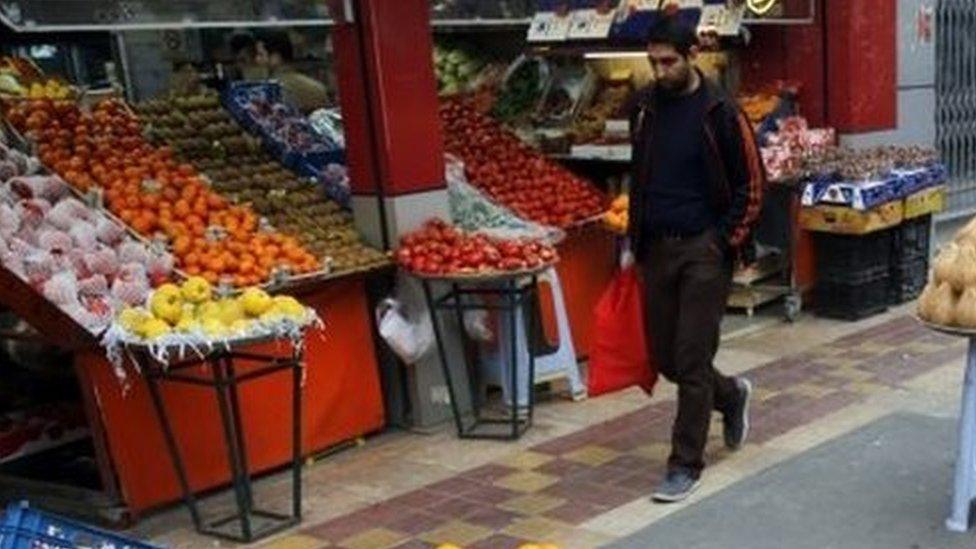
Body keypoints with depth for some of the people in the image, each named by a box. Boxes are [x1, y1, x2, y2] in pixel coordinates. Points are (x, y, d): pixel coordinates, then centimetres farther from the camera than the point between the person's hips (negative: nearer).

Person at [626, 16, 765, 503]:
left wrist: (726, 242, -10)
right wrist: (635, 237, 14)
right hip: (656, 248, 5)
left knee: (691, 360, -4)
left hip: (704, 249, -5)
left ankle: (686, 464, 8)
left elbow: (752, 184, -4)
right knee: (664, 356, 10)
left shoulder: (720, 112, -8)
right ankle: (731, 395, 38)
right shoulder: (643, 106, 6)